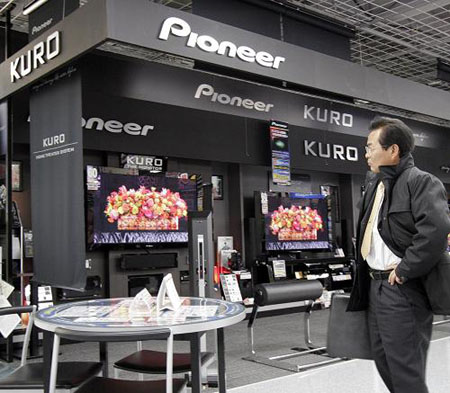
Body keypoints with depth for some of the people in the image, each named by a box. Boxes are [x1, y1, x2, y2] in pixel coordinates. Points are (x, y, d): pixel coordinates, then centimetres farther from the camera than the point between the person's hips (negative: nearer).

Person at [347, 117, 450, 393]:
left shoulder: (421, 182, -13)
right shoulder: (375, 183, 14)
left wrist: (404, 271, -22)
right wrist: (365, 278, 15)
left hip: (403, 289, -9)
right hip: (375, 285, 9)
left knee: (405, 370, -2)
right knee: (384, 360, 18)